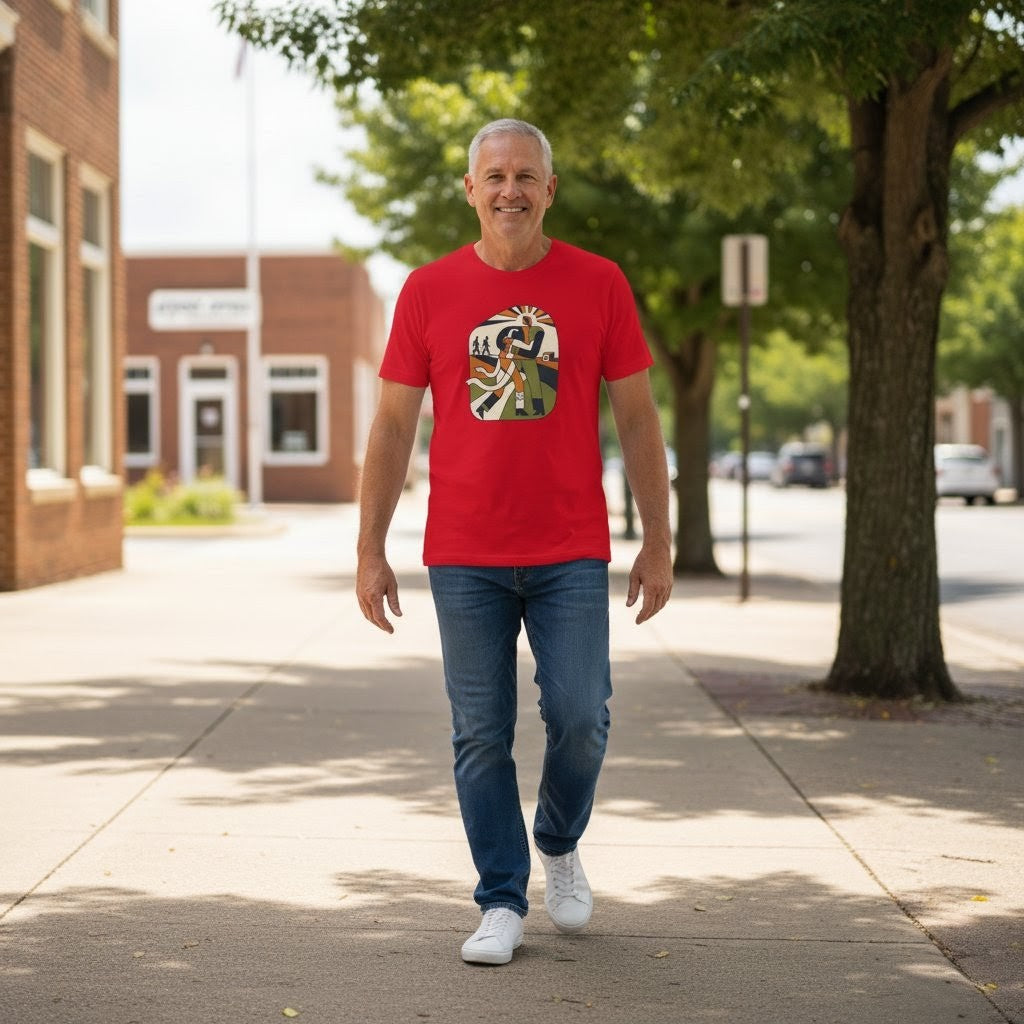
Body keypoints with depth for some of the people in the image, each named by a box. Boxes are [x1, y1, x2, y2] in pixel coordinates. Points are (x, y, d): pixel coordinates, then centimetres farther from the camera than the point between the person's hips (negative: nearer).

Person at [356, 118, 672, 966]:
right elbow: (393, 427, 5)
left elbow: (637, 420, 5)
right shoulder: (429, 291, 2)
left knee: (580, 718, -5)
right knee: (481, 736, 3)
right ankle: (502, 903, 15)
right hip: (464, 558, 0)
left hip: (572, 555, 0)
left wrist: (658, 545, 2)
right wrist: (371, 552, 2)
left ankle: (560, 844, 25)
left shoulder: (598, 284, 2)